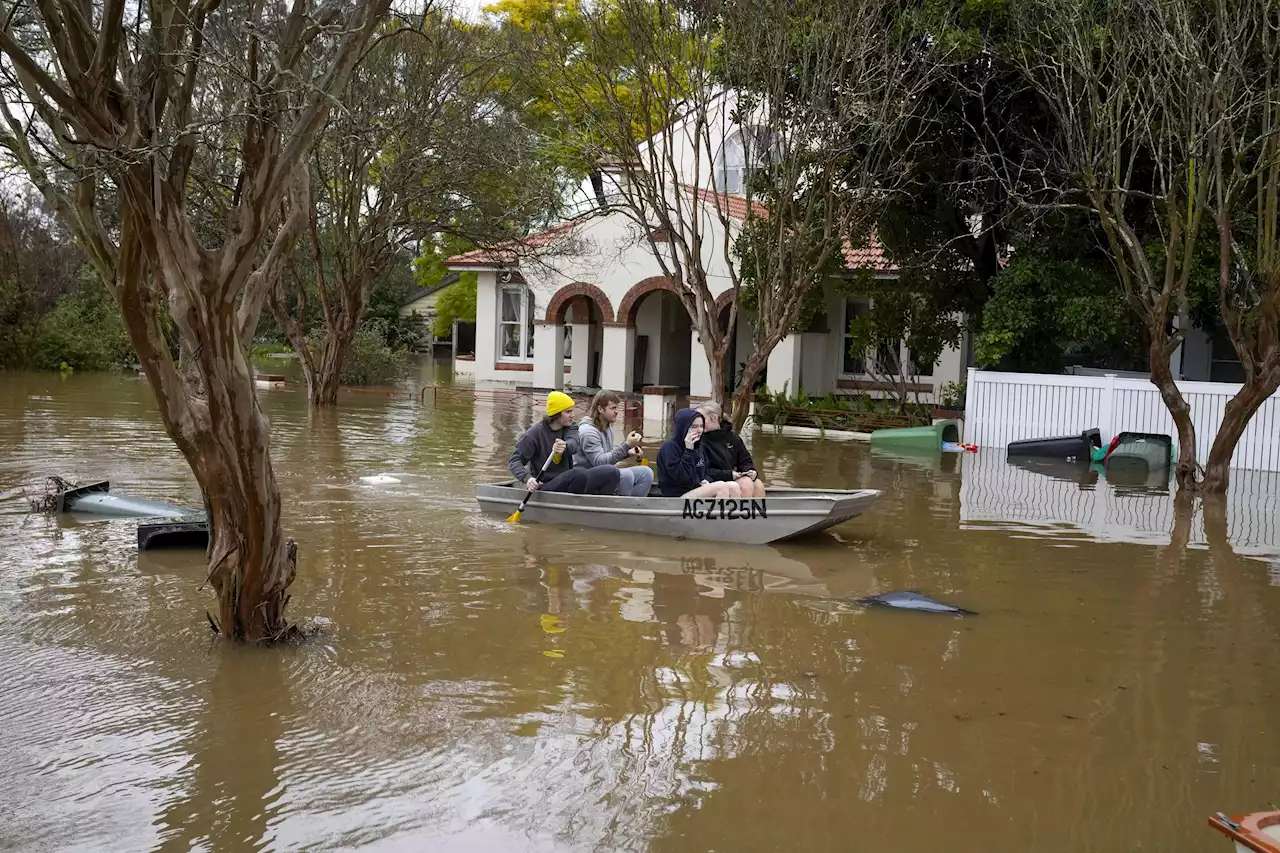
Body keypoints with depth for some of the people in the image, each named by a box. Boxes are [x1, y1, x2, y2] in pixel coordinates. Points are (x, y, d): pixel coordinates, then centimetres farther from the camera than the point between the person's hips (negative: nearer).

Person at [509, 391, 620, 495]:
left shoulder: (570, 428, 8)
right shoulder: (536, 433, -6)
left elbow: (573, 444, -16)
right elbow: (514, 460, -9)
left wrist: (565, 447, -43)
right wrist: (527, 478, -30)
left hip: (568, 483, 6)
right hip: (546, 487, -5)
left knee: (611, 472, -15)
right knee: (580, 473, -36)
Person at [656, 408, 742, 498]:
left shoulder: (699, 447, 15)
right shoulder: (669, 447, -8)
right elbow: (680, 478, -18)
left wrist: (706, 481, 1)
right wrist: (689, 450, -18)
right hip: (678, 498, -8)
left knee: (733, 487, -17)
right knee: (722, 488, -26)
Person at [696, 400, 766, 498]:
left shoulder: (731, 436, 11)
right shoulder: (701, 440, -8)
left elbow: (745, 460, 17)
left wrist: (750, 470, -6)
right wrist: (729, 474, -20)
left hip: (735, 477, 6)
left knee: (758, 485, -19)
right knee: (747, 484, -26)